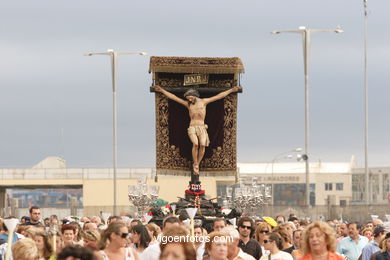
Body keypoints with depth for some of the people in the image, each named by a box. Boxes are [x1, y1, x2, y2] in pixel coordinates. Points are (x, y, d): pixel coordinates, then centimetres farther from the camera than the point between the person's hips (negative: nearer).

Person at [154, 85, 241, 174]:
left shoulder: (204, 101, 13)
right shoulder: (188, 104, 14)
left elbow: (219, 96, 14)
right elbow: (173, 97, 13)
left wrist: (231, 90, 13)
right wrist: (162, 90, 10)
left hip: (202, 128, 0)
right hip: (192, 128, 0)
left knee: (202, 145, -27)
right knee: (195, 144, -28)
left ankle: (197, 164, -9)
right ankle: (195, 165, -13)